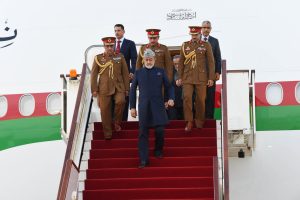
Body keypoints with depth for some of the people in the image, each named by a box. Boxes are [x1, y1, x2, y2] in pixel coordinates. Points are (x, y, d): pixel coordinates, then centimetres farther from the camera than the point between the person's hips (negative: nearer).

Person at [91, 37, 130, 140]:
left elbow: (125, 73, 9)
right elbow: (93, 75, 6)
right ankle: (107, 133, 9)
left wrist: (126, 88, 5)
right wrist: (94, 89, 0)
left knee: (120, 101, -27)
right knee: (105, 111, -2)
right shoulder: (98, 58, 6)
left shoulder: (120, 57, 9)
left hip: (118, 87, 0)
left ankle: (117, 123, -5)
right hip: (104, 89, 0)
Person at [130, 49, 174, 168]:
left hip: (158, 106, 0)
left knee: (160, 130, -6)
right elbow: (133, 90, 12)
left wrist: (170, 98, -5)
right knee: (143, 133, -4)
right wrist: (132, 107, 7)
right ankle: (144, 160, -2)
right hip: (144, 106, 0)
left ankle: (158, 150, 23)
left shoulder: (160, 72, 9)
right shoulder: (138, 73, 10)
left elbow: (168, 87, 13)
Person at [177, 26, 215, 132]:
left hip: (201, 78, -1)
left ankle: (199, 123, 15)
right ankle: (189, 122, -5)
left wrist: (211, 78, -2)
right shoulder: (185, 45, 9)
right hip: (187, 77, 1)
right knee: (187, 98, -12)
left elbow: (211, 62, 3)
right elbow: (181, 62, 12)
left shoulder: (206, 45, 4)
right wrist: (180, 77, 7)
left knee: (200, 100, 2)